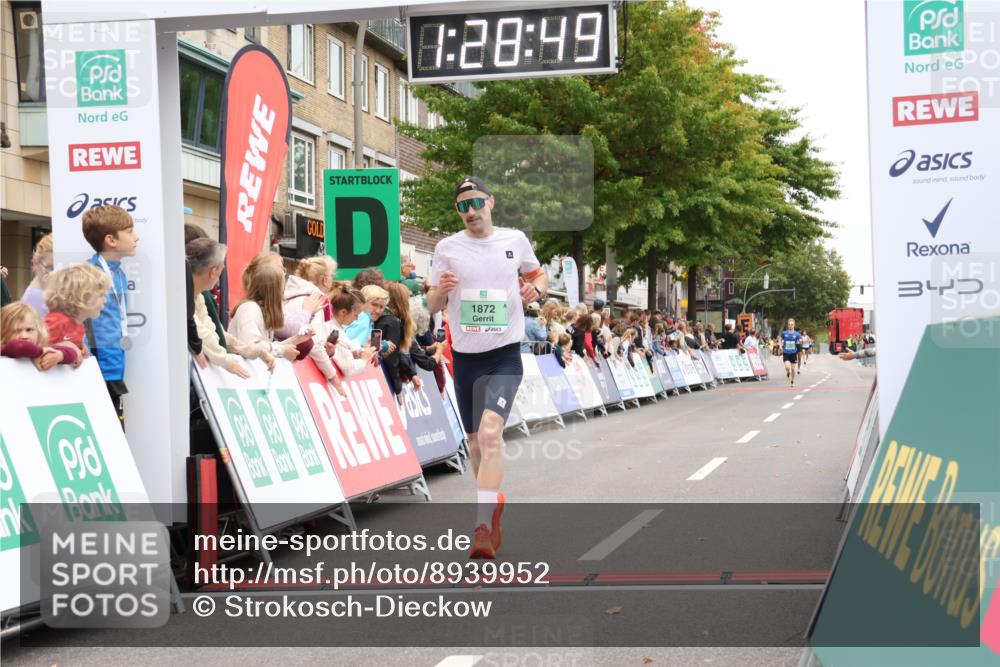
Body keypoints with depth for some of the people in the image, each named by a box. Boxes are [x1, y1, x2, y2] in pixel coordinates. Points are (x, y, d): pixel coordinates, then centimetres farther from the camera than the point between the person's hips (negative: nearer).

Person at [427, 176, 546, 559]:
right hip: (464, 356, 3)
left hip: (504, 355, -3)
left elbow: (538, 275, 19)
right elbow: (433, 306, 7)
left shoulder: (515, 240, 3)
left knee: (490, 433, -22)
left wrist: (536, 290, -5)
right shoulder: (447, 247, 4)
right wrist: (441, 290, -16)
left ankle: (483, 527, -26)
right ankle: (494, 510, 35)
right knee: (476, 444, 12)